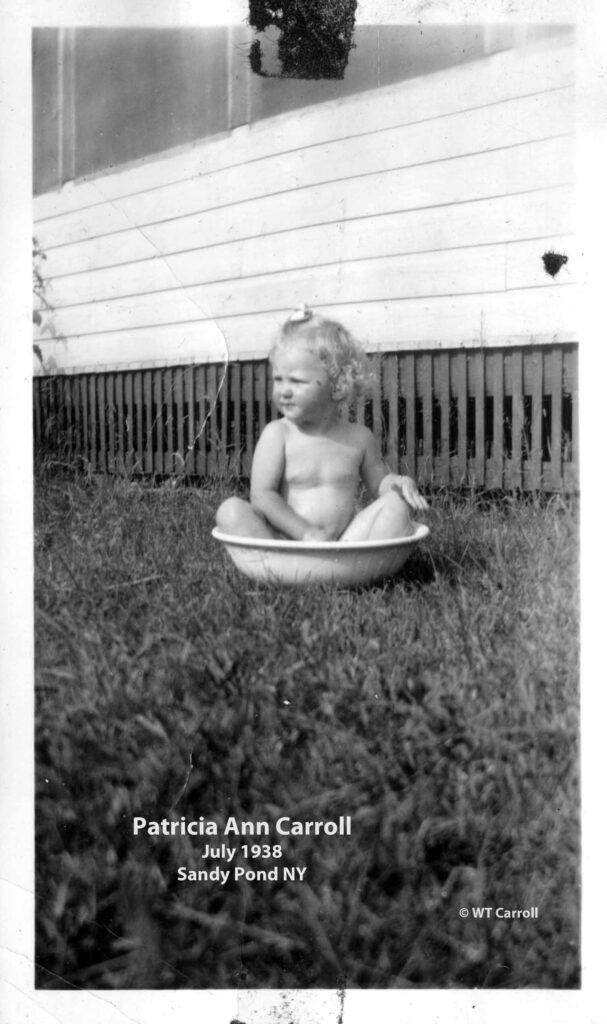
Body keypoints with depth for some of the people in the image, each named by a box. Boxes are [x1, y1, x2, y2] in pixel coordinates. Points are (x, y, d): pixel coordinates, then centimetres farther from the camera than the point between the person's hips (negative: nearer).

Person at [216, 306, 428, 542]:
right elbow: (261, 496, -9)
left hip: (346, 543, 2)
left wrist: (399, 483, -1)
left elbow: (378, 483, 24)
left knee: (396, 504, -12)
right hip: (284, 547, -2)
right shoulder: (277, 434, 0)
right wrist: (307, 533, -18)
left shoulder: (358, 437, 8)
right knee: (232, 510, -23)